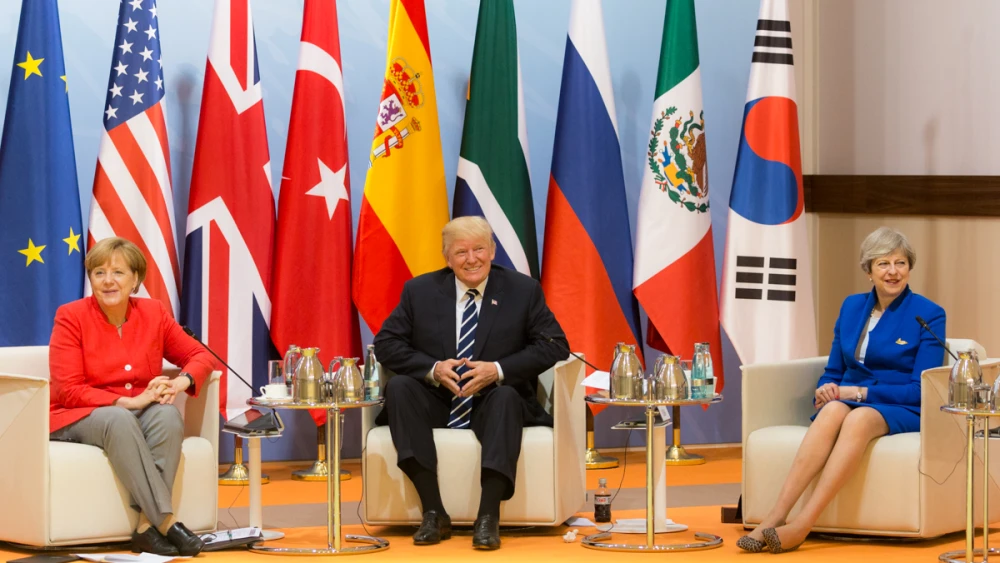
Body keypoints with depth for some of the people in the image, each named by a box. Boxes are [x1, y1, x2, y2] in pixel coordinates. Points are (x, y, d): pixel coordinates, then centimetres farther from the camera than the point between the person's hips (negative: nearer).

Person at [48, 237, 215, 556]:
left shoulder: (154, 313, 3)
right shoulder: (71, 317, -8)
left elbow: (199, 356, 10)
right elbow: (67, 391, -13)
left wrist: (182, 381, -15)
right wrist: (128, 401, -22)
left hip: (139, 412, 4)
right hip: (78, 418, -4)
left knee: (168, 414, -31)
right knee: (118, 420, -37)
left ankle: (147, 526, -36)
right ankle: (166, 521, -43)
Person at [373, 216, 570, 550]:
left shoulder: (524, 291, 1)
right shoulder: (420, 291, 5)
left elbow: (555, 345, -5)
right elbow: (386, 343, 1)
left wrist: (498, 370, -19)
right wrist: (433, 369, -17)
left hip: (492, 402, -2)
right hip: (436, 403, 2)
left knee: (508, 396, -35)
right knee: (398, 386, -28)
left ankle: (488, 517, -38)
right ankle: (433, 513, -31)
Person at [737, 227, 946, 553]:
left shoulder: (929, 315, -2)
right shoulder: (852, 307, 13)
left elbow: (921, 390, -8)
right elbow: (833, 371, 18)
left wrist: (861, 392, -16)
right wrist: (826, 389, -7)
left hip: (902, 412, -3)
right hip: (847, 400, 4)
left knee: (860, 418, -39)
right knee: (833, 410, -35)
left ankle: (802, 526, -49)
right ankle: (776, 516, -47)